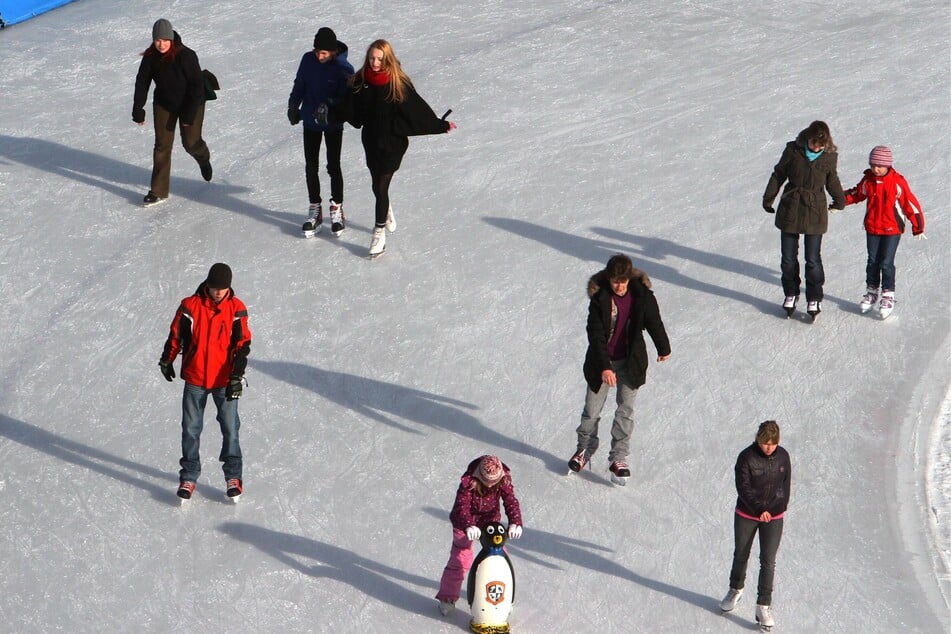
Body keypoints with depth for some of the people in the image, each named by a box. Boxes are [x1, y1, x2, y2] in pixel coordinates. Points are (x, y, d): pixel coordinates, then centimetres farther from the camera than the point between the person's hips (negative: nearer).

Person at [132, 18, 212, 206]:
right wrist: (138, 110, -3)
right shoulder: (150, 57, -14)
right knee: (162, 144, -1)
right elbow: (142, 83, -2)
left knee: (191, 142, 3)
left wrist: (189, 114, -24)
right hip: (164, 104, 3)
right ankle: (158, 191, 4)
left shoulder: (186, 56, -27)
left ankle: (203, 158, 44)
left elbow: (197, 85, -23)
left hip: (190, 103, -3)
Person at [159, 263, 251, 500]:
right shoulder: (190, 306, -8)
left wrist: (237, 377, -13)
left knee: (230, 428, 4)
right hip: (195, 378, 0)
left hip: (225, 380, 0)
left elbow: (242, 344, -7)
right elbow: (175, 334, 6)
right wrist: (167, 361, 17)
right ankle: (189, 476, 18)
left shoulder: (236, 309, -7)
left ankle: (233, 475, 18)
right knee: (190, 429, 6)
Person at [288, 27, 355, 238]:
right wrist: (293, 105, 13)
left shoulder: (343, 68, -18)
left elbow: (346, 98, -19)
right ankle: (315, 209, 20)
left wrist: (328, 106, -34)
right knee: (311, 167, 8)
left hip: (333, 124, -4)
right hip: (310, 122, 4)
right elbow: (299, 84, 9)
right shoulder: (308, 60, -7)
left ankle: (337, 208, 19)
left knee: (333, 166, 3)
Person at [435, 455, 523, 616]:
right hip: (465, 523, -3)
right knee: (460, 558, 0)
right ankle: (447, 597, 17)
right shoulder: (468, 482, -34)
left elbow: (511, 502, -31)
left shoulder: (504, 481, -24)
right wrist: (469, 526, -59)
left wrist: (515, 522, -49)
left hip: (491, 520, 3)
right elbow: (462, 506, -40)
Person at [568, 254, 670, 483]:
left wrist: (663, 348, 18)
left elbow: (654, 322, 5)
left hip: (630, 361, 1)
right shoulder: (600, 297, -18)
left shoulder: (641, 294, -12)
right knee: (592, 410, 9)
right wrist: (604, 367, -31)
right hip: (602, 363, -1)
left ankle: (618, 457, 16)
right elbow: (595, 335, -22)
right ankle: (585, 448, 31)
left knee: (626, 411, 5)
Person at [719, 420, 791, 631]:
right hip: (746, 516, -1)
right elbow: (743, 488, -17)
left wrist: (775, 510, 0)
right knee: (741, 555, 15)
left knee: (768, 561, -3)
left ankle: (764, 606, 3)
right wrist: (760, 510, -25)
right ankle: (736, 590, 41)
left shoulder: (783, 456, -6)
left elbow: (785, 486, 5)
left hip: (774, 517, 1)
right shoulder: (746, 457, -16)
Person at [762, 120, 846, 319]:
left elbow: (832, 180, 14)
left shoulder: (830, 156, -5)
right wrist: (768, 198, 12)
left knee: (813, 260, -1)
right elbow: (778, 175, 5)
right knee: (788, 258, 8)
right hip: (790, 210, 1)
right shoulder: (793, 150, -8)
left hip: (815, 213, -1)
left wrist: (839, 200, 28)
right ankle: (791, 294, 28)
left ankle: (814, 299, 14)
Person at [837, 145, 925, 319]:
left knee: (886, 263, -4)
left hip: (892, 229, -4)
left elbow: (910, 203, -9)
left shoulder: (898, 182, -16)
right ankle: (871, 292, 26)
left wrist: (918, 227, -6)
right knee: (873, 261, 12)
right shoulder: (868, 180, -3)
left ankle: (888, 296, 8)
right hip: (872, 228, 4)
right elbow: (856, 194, 15)